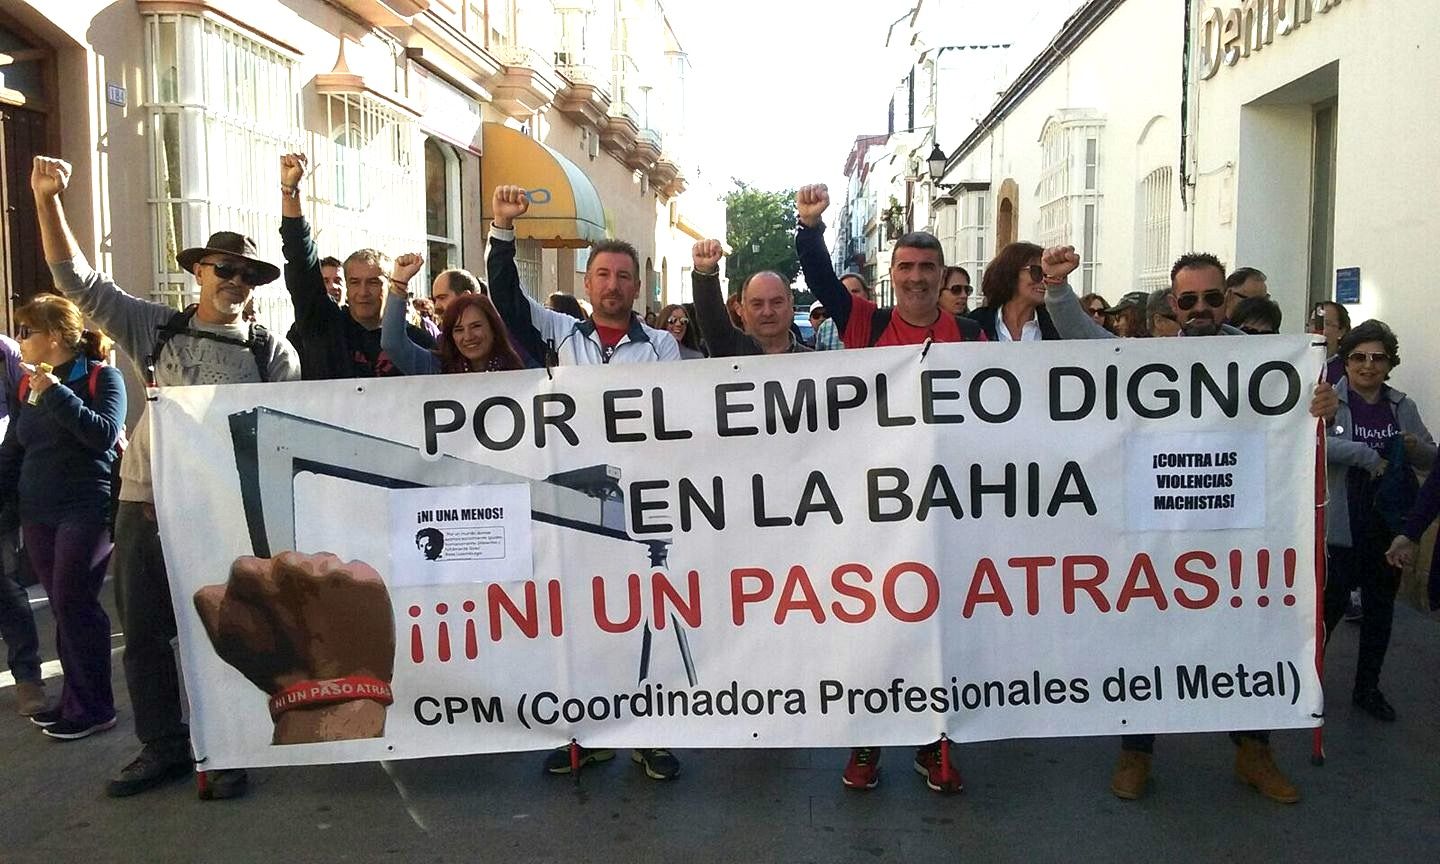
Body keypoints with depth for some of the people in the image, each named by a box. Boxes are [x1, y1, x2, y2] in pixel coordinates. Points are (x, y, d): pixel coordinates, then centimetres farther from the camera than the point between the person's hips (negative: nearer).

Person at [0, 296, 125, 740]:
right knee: (65, 607, 9)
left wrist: (56, 393, -20)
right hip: (37, 514, 6)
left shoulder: (101, 377, -5)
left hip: (86, 511, -6)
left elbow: (104, 434, -19)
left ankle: (93, 708, 6)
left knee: (73, 604, -5)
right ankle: (75, 700, 18)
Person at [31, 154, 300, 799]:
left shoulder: (272, 352, 3)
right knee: (143, 634, 11)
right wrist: (47, 200, -4)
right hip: (143, 504, 3)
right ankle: (163, 746, 26)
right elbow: (76, 280, 6)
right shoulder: (155, 329, 9)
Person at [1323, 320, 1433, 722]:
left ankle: (1367, 688, 30)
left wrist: (1415, 447, -11)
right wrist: (1370, 456, -29)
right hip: (1341, 526, -5)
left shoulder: (1403, 407, 7)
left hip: (1391, 525, 5)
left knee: (1380, 607, 15)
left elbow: (1432, 459, 11)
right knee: (1331, 604, 0)